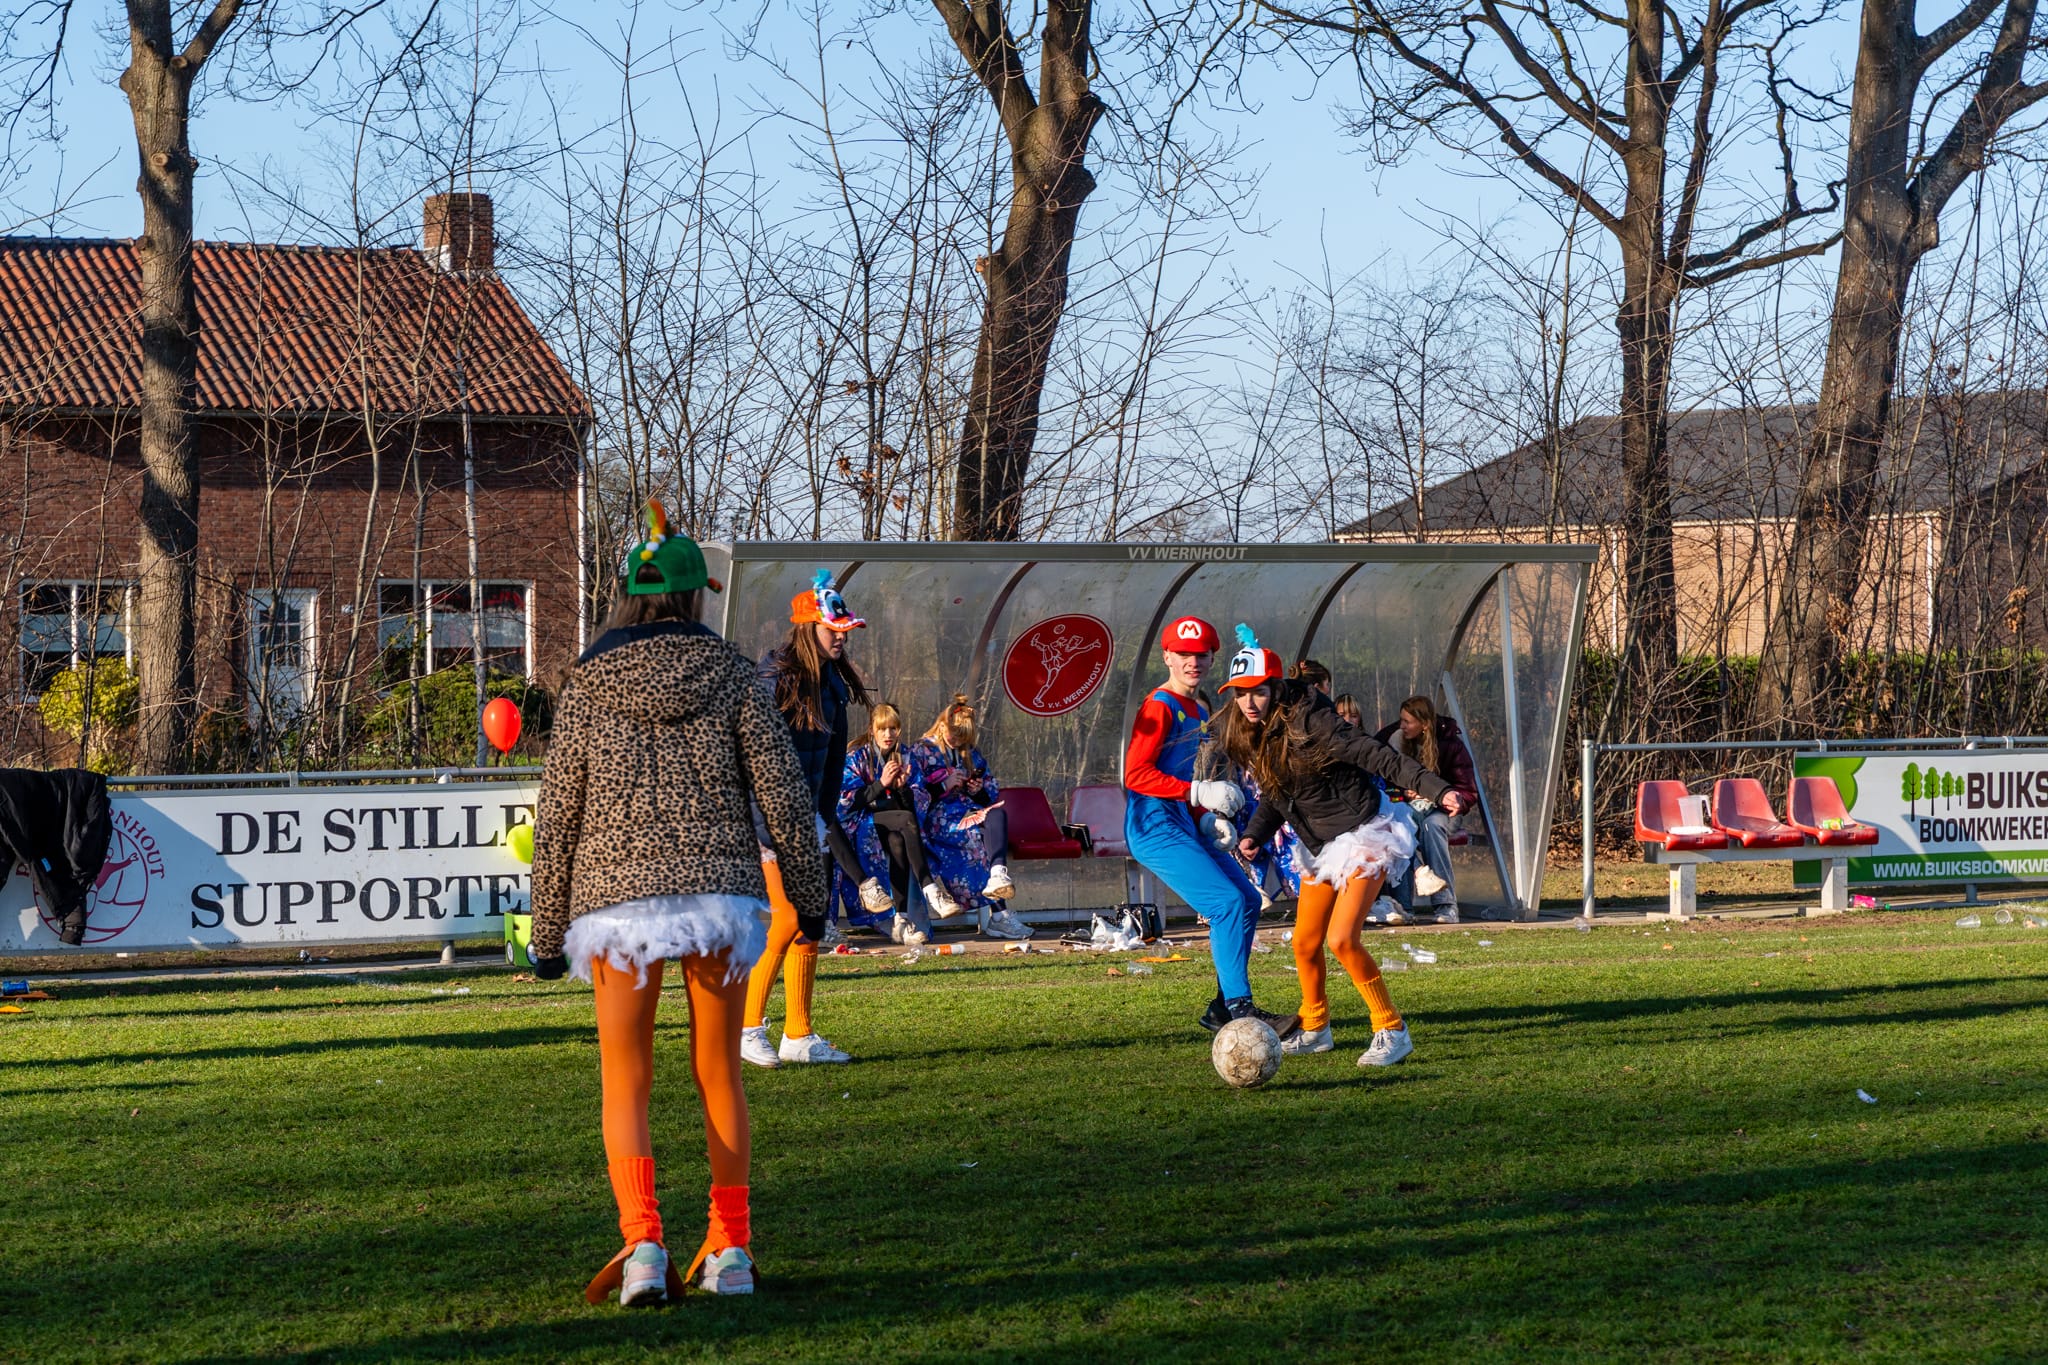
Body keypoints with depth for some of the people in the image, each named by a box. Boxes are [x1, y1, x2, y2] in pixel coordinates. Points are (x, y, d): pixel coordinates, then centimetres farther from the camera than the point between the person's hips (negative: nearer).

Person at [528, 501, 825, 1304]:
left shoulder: (589, 688, 1)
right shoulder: (730, 677, 2)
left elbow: (559, 816, 2)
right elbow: (782, 789, -1)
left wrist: (549, 929, 9)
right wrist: (809, 893, 8)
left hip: (617, 898, -1)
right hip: (720, 889, 1)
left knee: (625, 1087, 6)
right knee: (718, 1078, 14)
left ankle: (642, 1244, -14)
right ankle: (731, 1250, 14)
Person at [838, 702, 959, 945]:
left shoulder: (906, 757, 14)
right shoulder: (856, 757, 5)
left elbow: (920, 802, 7)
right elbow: (849, 801, -7)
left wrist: (903, 787, -13)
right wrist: (881, 784, -17)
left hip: (896, 828, 3)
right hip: (865, 823, -3)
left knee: (897, 843, -37)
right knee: (906, 820, -35)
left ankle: (900, 920, -43)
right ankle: (931, 891, -44)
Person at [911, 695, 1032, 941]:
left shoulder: (972, 755, 25)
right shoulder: (920, 752, 10)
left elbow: (993, 795, 25)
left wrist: (978, 791, 3)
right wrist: (944, 786, -9)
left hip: (971, 811, 5)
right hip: (938, 817, -5)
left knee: (998, 814, -33)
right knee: (976, 836, -36)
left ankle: (998, 875, -58)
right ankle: (997, 914, -45)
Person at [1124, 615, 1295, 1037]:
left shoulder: (1201, 710, 17)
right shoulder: (1160, 707, -11)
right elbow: (1135, 775, -18)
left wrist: (1213, 816, 10)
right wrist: (1199, 792, -21)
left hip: (1188, 828, 10)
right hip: (1156, 827, -10)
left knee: (1247, 900, 12)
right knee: (1228, 902, -20)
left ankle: (1222, 1009, 17)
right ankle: (1239, 1008, -20)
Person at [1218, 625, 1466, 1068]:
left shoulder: (1308, 723, -22)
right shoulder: (1251, 738, 1)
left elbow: (1380, 757, -25)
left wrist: (1437, 789, -33)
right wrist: (1254, 834, -6)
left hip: (1362, 835, -8)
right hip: (1321, 847, 8)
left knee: (1342, 938, -19)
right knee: (1305, 944, 9)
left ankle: (1392, 1030, -8)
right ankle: (1315, 1030, 30)